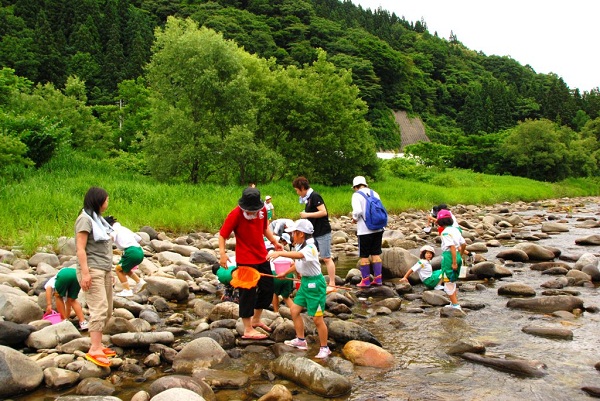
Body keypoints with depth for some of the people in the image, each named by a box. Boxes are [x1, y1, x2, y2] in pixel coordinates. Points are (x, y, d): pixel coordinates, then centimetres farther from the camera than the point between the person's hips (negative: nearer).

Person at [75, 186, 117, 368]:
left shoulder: (98, 219, 18)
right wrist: (85, 272, -21)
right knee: (99, 309, -15)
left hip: (105, 270, 9)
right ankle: (94, 350, -14)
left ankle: (97, 344, 13)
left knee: (107, 310, 8)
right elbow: (80, 248, -15)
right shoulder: (85, 219, -9)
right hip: (92, 271, -9)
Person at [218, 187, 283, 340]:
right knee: (248, 293, -1)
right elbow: (222, 235, -16)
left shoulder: (262, 210, -1)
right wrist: (222, 254, -28)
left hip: (262, 257, 7)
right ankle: (248, 330, 10)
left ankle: (256, 319, 35)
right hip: (246, 260, -7)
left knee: (268, 289, 16)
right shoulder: (235, 214, -18)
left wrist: (274, 242, 8)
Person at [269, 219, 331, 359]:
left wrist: (280, 253, -54)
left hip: (315, 284, -9)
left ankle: (324, 348, 13)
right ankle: (301, 340, 29)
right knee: (294, 310, 14)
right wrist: (285, 273, 26)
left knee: (317, 318, -2)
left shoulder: (310, 248, -23)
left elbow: (298, 255, -45)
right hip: (305, 282, 10)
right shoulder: (300, 247, 5)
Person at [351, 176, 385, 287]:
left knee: (364, 255, 5)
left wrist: (355, 218, -1)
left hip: (364, 230, -5)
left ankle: (366, 280, 10)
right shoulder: (374, 193, 9)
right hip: (378, 228, 5)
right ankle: (378, 279, 14)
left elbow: (357, 211, -19)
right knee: (376, 254, 13)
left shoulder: (357, 195, -8)